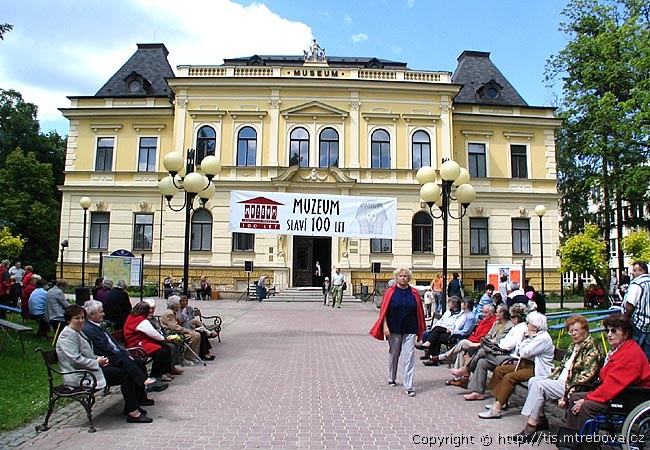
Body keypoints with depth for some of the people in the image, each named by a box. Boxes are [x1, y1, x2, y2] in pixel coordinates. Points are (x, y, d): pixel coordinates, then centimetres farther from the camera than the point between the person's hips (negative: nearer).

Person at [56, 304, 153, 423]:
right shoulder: (67, 335, -14)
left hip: (87, 369, 10)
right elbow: (75, 359, -24)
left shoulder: (77, 332, 18)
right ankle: (133, 413, -15)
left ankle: (130, 407, 2)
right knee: (124, 374, -17)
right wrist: (97, 362, -16)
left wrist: (98, 358, 4)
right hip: (79, 376, -10)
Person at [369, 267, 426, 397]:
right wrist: (385, 326, -11)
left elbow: (419, 311, 6)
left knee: (409, 357, -4)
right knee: (393, 354, 15)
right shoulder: (391, 291, -3)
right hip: (394, 329, 0)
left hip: (410, 330, 0)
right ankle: (392, 379, 34)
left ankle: (408, 387, -1)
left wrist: (420, 328, 6)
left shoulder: (414, 293, 2)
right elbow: (384, 310, -4)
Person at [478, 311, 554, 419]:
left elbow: (524, 353, -22)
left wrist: (529, 339, -9)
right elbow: (518, 352, 15)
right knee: (499, 370, 0)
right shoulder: (533, 335, 14)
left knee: (510, 377, -27)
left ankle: (496, 409, -25)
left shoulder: (544, 338, -16)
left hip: (537, 369, -10)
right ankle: (499, 400, 2)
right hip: (525, 364, 10)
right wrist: (523, 339, 1)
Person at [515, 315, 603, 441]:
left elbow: (585, 378, -21)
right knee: (532, 380, 1)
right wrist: (549, 378, 5)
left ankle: (530, 428, -18)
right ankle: (541, 419, 2)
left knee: (538, 385, -21)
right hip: (561, 380, 10)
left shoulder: (592, 349, -14)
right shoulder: (573, 345, 15)